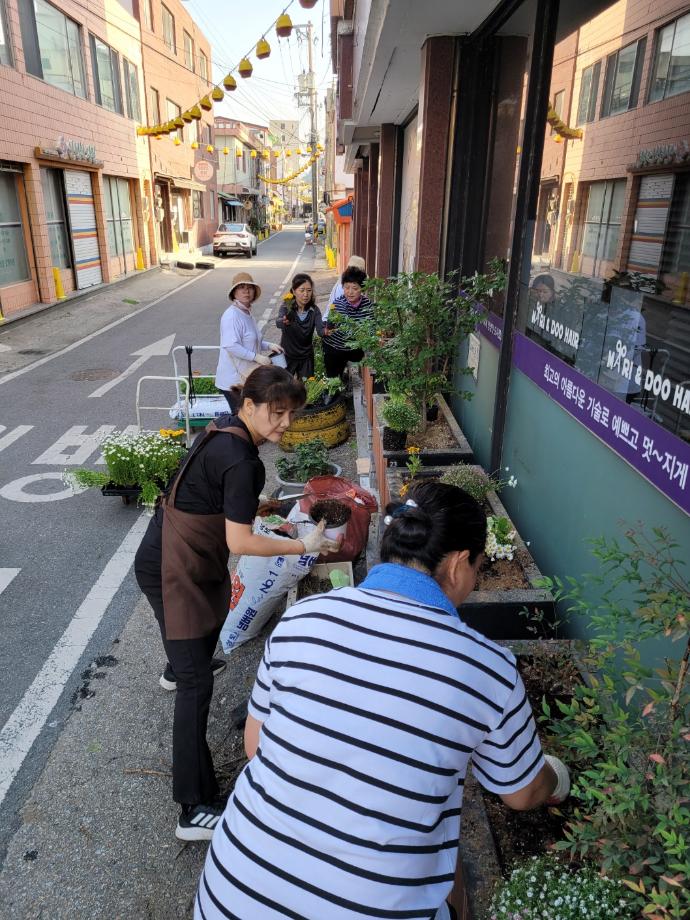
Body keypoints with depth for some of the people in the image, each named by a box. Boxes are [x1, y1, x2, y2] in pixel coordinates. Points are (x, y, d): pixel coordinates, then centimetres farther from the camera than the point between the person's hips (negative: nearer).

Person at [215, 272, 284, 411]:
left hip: (245, 377, 9)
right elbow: (231, 346, -27)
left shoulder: (247, 313, 14)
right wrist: (256, 357, -23)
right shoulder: (232, 315, -17)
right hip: (233, 380, -9)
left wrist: (268, 345, 11)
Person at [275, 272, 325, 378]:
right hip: (287, 356, -2)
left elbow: (320, 330, -21)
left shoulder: (314, 310, -7)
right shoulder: (286, 307, -13)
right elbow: (278, 322, -33)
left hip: (306, 357, 2)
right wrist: (284, 321, -56)